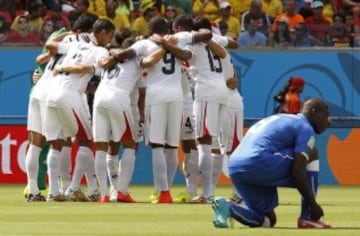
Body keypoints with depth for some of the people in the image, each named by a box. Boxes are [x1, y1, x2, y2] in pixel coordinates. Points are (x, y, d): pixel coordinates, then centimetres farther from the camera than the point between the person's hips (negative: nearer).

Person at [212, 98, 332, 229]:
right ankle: (308, 218, 6)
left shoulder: (280, 120, 32)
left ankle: (227, 208, -5)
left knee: (267, 221, 20)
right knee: (311, 155, 9)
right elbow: (297, 172, -8)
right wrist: (313, 204, -1)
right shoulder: (305, 128, 3)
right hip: (259, 163, -9)